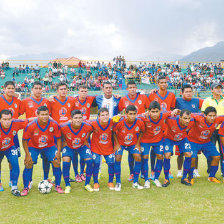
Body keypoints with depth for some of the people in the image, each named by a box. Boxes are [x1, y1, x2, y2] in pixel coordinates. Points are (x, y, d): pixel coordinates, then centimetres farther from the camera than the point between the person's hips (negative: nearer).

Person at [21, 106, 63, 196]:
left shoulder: (54, 125, -22)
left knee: (57, 162, -13)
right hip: (33, 147, -1)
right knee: (28, 164, -14)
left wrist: (58, 152, -15)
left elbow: (58, 138, -7)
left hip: (50, 146, 1)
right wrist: (27, 154, -18)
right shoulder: (30, 126, -27)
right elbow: (25, 140, -13)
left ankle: (57, 186, 5)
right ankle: (25, 188, 3)